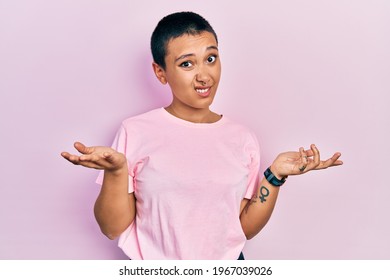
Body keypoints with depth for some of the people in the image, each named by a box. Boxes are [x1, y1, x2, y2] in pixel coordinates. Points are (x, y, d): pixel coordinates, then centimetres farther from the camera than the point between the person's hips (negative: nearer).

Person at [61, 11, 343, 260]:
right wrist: (116, 171, -22)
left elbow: (246, 227, 1)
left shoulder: (243, 139, 0)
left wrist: (275, 176, -9)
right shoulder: (136, 132, -8)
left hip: (226, 267, 2)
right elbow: (113, 228, -8)